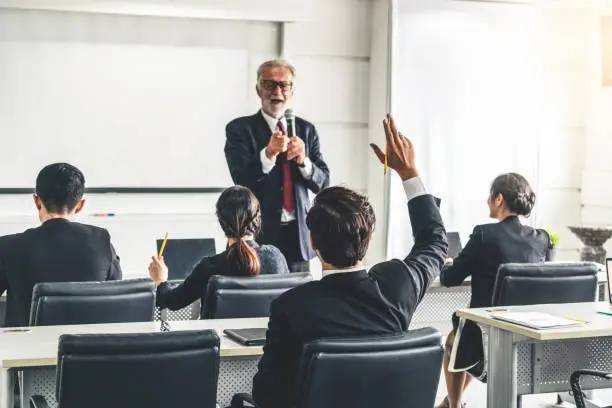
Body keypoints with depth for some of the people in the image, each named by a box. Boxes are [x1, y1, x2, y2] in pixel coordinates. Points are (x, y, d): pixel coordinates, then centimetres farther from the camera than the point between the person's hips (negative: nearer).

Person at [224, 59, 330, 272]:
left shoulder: (306, 130, 10)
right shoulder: (240, 128, 0)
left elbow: (322, 183, 5)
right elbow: (241, 179, -13)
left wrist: (303, 160, -15)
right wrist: (268, 153, -30)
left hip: (298, 235, 3)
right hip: (259, 233, -3)